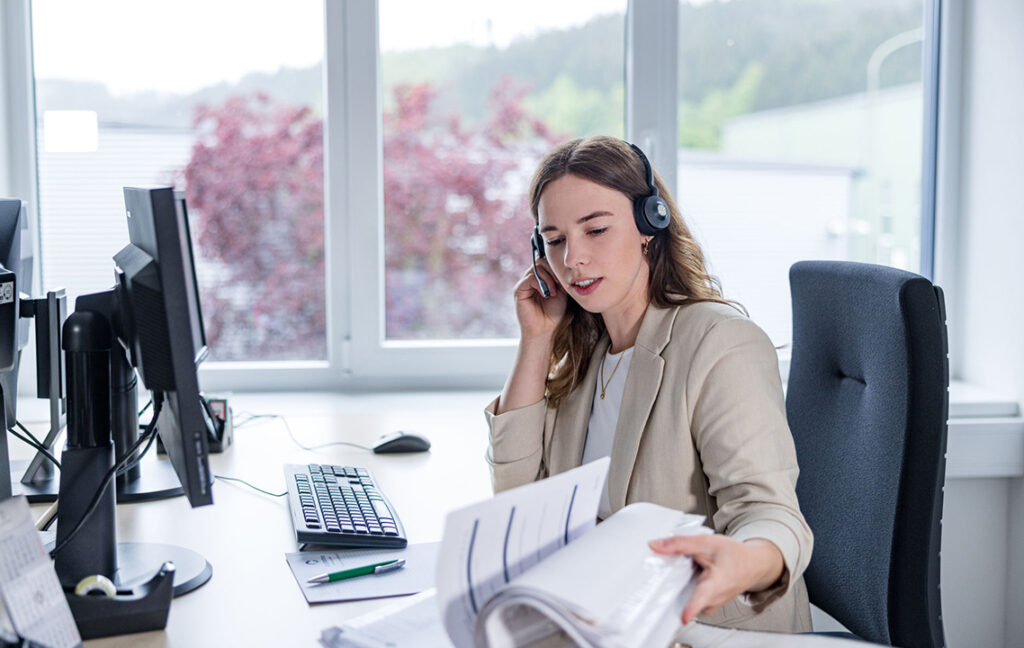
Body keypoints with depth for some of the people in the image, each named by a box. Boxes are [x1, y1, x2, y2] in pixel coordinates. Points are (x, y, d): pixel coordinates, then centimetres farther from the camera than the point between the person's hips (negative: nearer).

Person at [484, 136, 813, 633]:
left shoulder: (724, 344, -14)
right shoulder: (585, 347, 9)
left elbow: (765, 509, -22)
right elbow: (515, 488, 6)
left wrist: (743, 563, -45)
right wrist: (537, 340, 1)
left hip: (717, 629, -6)